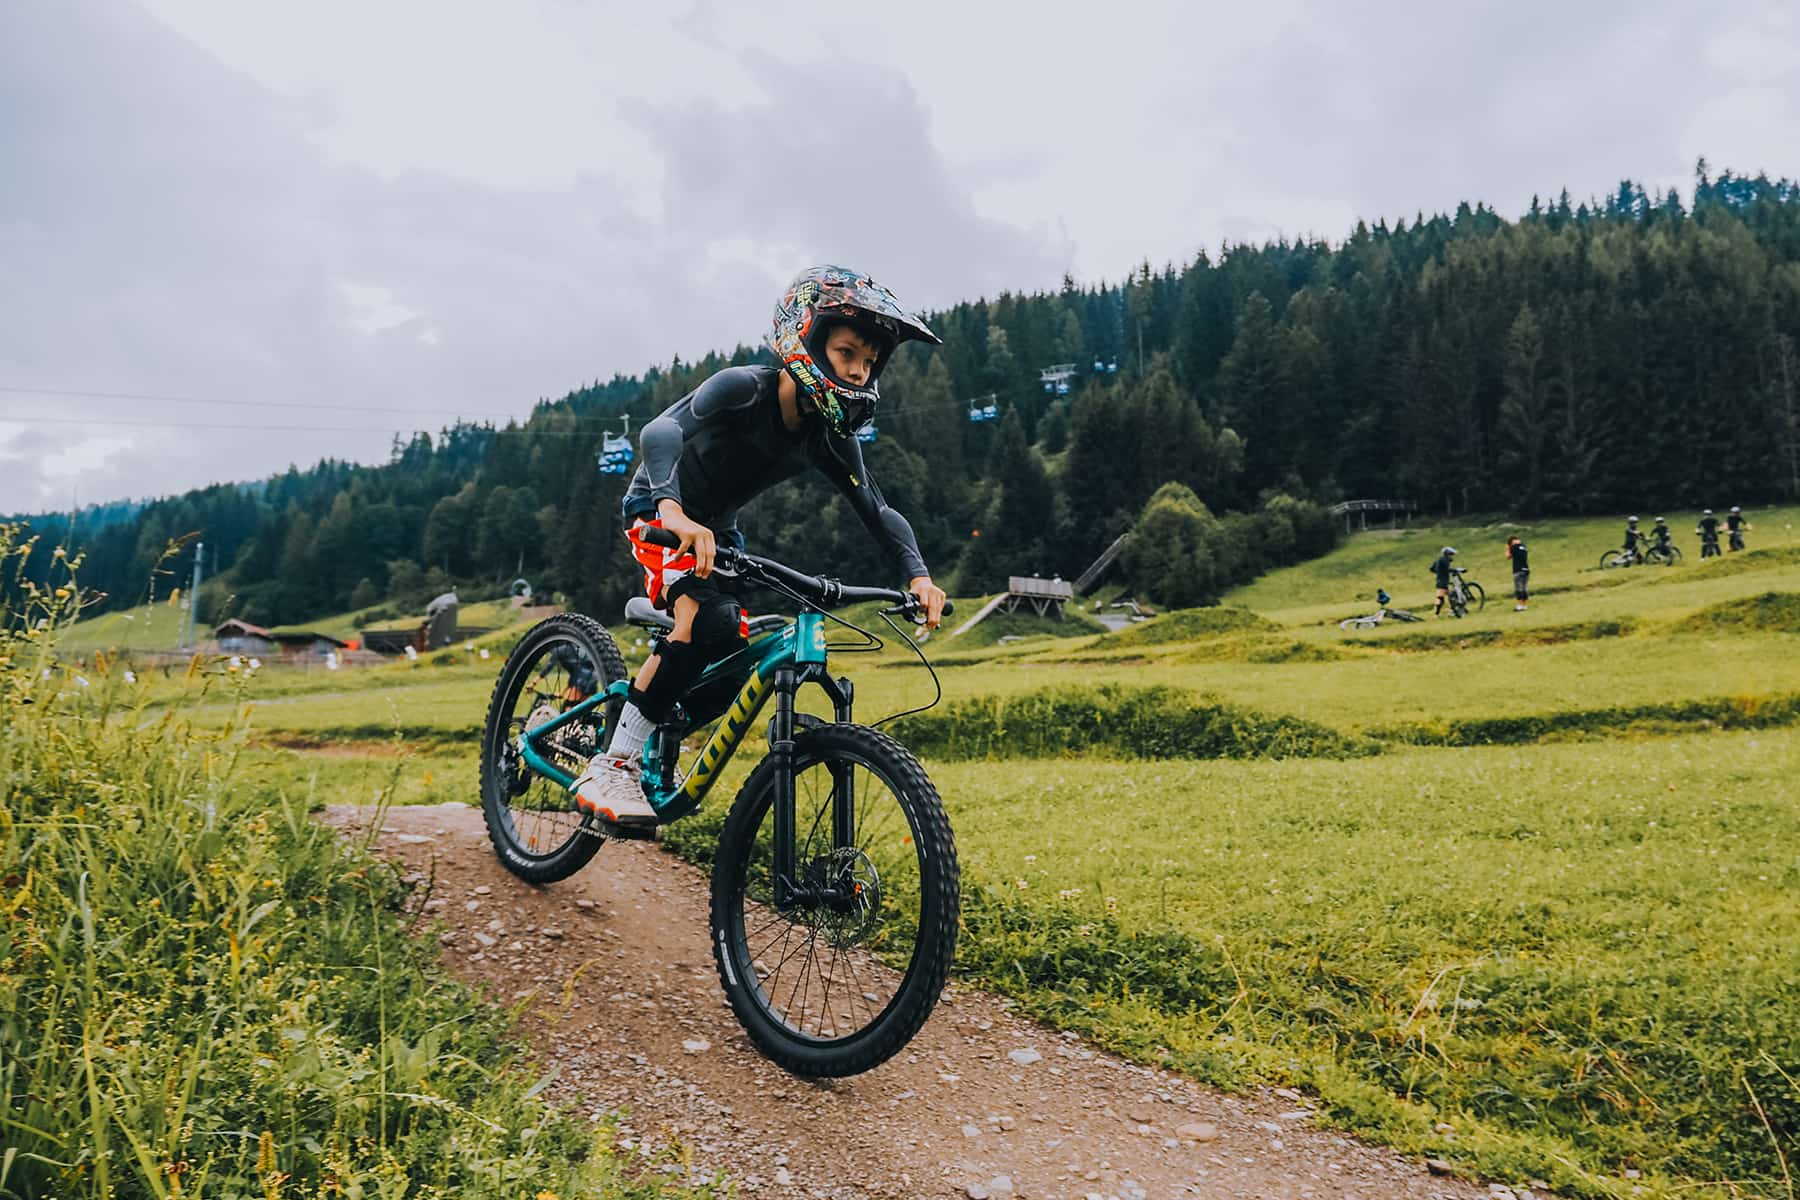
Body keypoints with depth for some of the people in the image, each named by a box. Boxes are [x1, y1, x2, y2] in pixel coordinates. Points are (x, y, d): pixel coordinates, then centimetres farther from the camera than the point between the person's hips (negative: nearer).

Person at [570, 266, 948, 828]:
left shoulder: (830, 438, -11)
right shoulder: (744, 388, -29)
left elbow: (876, 510, -10)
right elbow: (661, 430, -45)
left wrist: (919, 576, -28)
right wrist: (675, 513, -64)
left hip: (717, 527, 7)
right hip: (658, 511, -7)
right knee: (710, 619, -31)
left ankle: (659, 747, 26)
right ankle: (610, 767, -24)